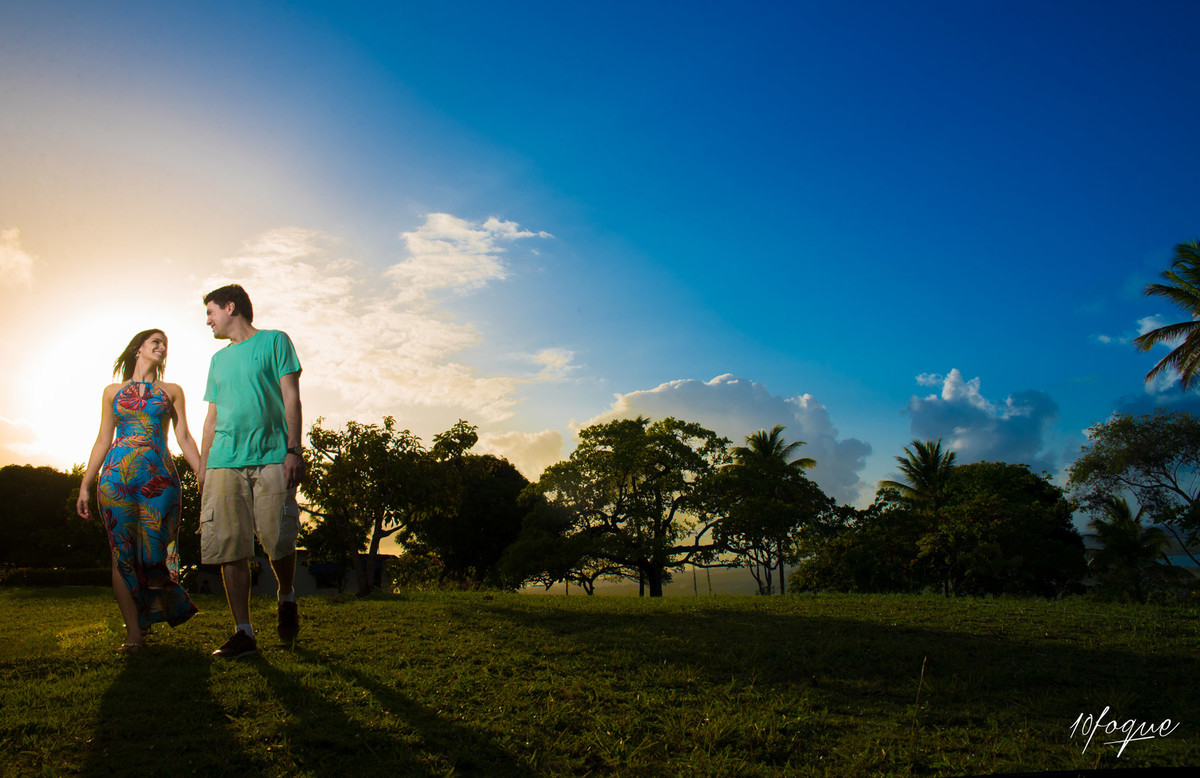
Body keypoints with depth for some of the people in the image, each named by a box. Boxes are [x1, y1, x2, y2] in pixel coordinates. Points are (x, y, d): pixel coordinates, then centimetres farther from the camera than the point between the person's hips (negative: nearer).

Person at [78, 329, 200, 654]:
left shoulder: (172, 392, 15)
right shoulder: (113, 391, 16)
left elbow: (184, 438, 10)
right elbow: (103, 441, 14)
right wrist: (85, 485, 8)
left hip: (159, 477, 0)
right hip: (117, 477, 0)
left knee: (155, 552, -5)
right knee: (123, 553, -4)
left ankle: (147, 618, 16)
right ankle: (134, 632, 0)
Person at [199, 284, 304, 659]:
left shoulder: (274, 341, 8)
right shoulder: (219, 359, 24)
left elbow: (291, 398, 0)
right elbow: (212, 418, 23)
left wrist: (294, 450, -10)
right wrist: (202, 467, 14)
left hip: (271, 458, -5)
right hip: (224, 462, 5)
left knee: (278, 541, -10)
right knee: (229, 547, -3)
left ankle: (287, 598, 20)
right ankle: (243, 632, 3)